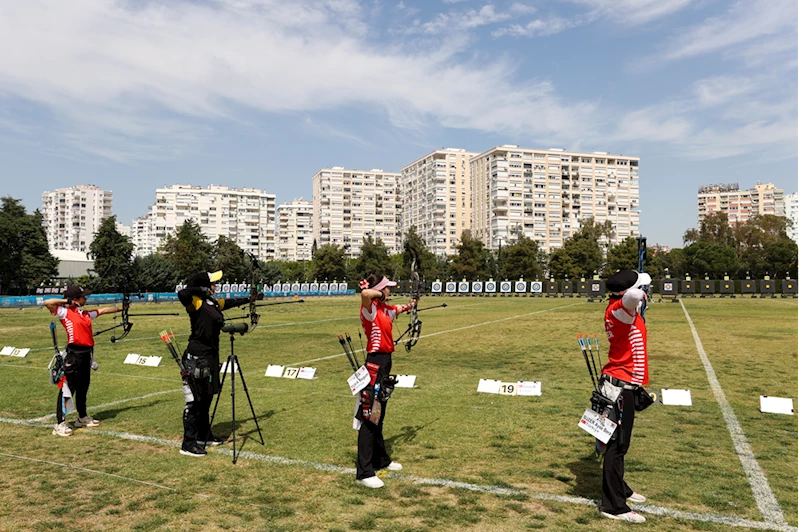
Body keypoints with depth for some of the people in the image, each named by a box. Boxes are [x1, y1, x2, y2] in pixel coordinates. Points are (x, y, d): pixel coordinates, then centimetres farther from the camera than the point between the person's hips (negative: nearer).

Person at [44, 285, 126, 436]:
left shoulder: (86, 314, 15)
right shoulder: (65, 312, -5)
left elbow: (103, 310, 28)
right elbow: (47, 303, -18)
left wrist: (120, 309, 36)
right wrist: (65, 301, -8)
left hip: (86, 354, 8)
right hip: (73, 355, -8)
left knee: (83, 387, 19)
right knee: (67, 388, -6)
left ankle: (82, 417, 32)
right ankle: (60, 424, -2)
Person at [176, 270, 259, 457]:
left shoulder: (213, 303, 11)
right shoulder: (196, 303, -13)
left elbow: (231, 302, 30)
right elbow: (182, 294, -35)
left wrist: (249, 299, 41)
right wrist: (201, 290, -20)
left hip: (210, 357, 9)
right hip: (197, 359, -9)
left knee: (206, 398, 18)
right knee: (195, 400, -4)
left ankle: (203, 435, 32)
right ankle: (188, 444, 2)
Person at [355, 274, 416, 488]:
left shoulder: (385, 309, 10)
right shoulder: (370, 309, -15)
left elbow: (399, 309, 36)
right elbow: (365, 293, -39)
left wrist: (409, 306, 40)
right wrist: (379, 294, -21)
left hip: (385, 362, 9)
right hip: (375, 364, -9)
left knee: (379, 415, 20)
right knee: (370, 416, -6)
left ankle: (381, 459, 34)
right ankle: (364, 472, -1)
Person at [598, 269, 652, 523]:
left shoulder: (619, 309, 9)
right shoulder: (618, 309, -19)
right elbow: (633, 295, -41)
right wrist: (640, 293, -21)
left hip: (623, 384, 10)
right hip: (621, 386, -10)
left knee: (620, 441, 20)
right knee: (617, 443, -4)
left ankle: (620, 489, 34)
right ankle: (613, 505, 3)